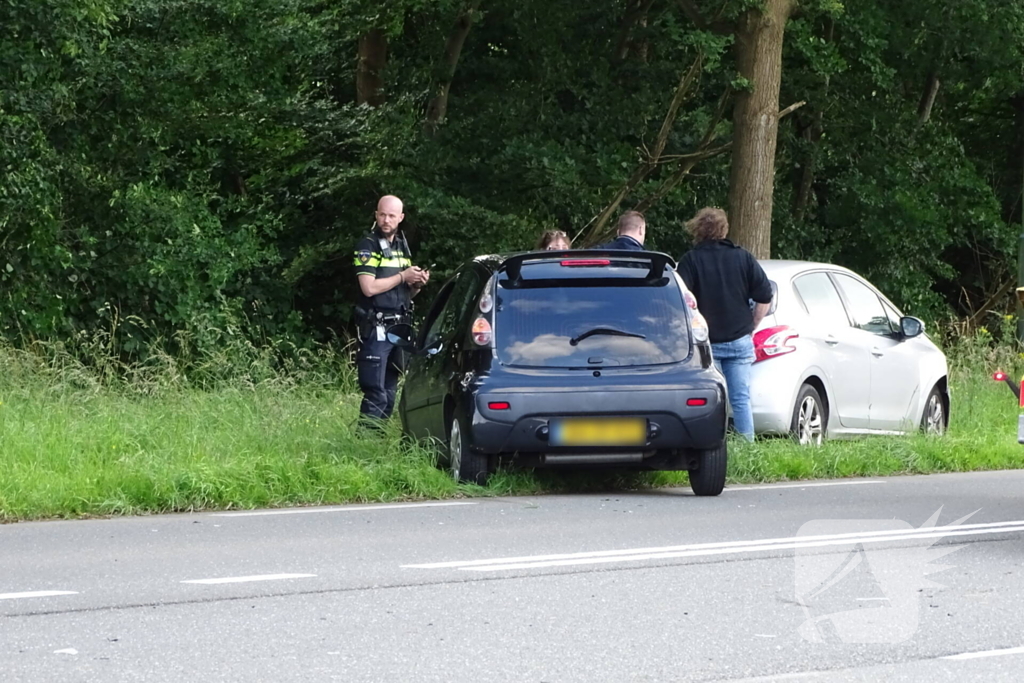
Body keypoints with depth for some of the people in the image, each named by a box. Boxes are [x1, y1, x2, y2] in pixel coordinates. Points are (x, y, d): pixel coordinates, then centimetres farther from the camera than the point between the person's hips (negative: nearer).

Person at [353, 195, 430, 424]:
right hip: (376, 330, -8)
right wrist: (403, 277, -10)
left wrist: (417, 285, 3)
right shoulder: (367, 247, -6)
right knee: (376, 395, -13)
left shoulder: (402, 248, 17)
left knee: (390, 395, 8)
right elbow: (369, 288, -17)